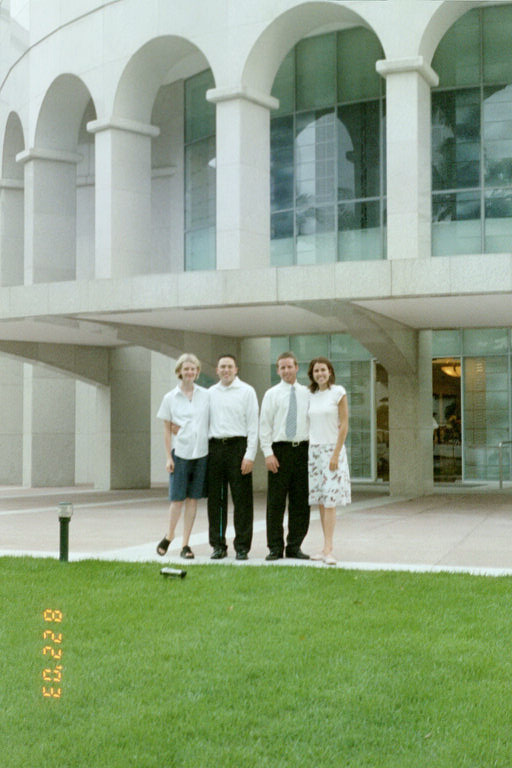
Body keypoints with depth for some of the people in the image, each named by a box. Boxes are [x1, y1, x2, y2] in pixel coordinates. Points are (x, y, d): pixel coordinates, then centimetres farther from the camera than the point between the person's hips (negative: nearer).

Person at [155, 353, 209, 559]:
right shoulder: (170, 398, 2)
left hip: (201, 452, 2)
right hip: (180, 452, -1)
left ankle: (185, 544, 11)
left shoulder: (206, 395, 5)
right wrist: (168, 457, -1)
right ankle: (169, 537, 21)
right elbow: (167, 430, 4)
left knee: (193, 499, 4)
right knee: (177, 498, -1)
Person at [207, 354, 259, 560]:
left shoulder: (246, 391, 2)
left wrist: (250, 455, -10)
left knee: (242, 499, -2)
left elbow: (253, 425, -2)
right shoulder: (210, 393, 14)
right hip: (215, 448, 4)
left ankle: (242, 547, 4)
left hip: (237, 446, -3)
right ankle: (218, 545, 14)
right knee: (215, 499, 6)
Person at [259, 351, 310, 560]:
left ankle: (294, 546, 13)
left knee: (301, 502, 4)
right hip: (280, 450, -2)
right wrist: (268, 453, -9)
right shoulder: (271, 394, 4)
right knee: (275, 501, 0)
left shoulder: (307, 394, 10)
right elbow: (265, 425, 0)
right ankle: (275, 548, 7)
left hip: (303, 450, 2)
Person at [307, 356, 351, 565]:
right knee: (320, 502, 4)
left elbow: (344, 425, -7)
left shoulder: (338, 392, -3)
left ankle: (328, 550, -12)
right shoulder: (310, 395, 10)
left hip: (332, 449, -5)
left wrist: (336, 454, -13)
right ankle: (326, 548, 9)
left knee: (330, 501, -10)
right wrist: (306, 452, 8)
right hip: (313, 450, 5)